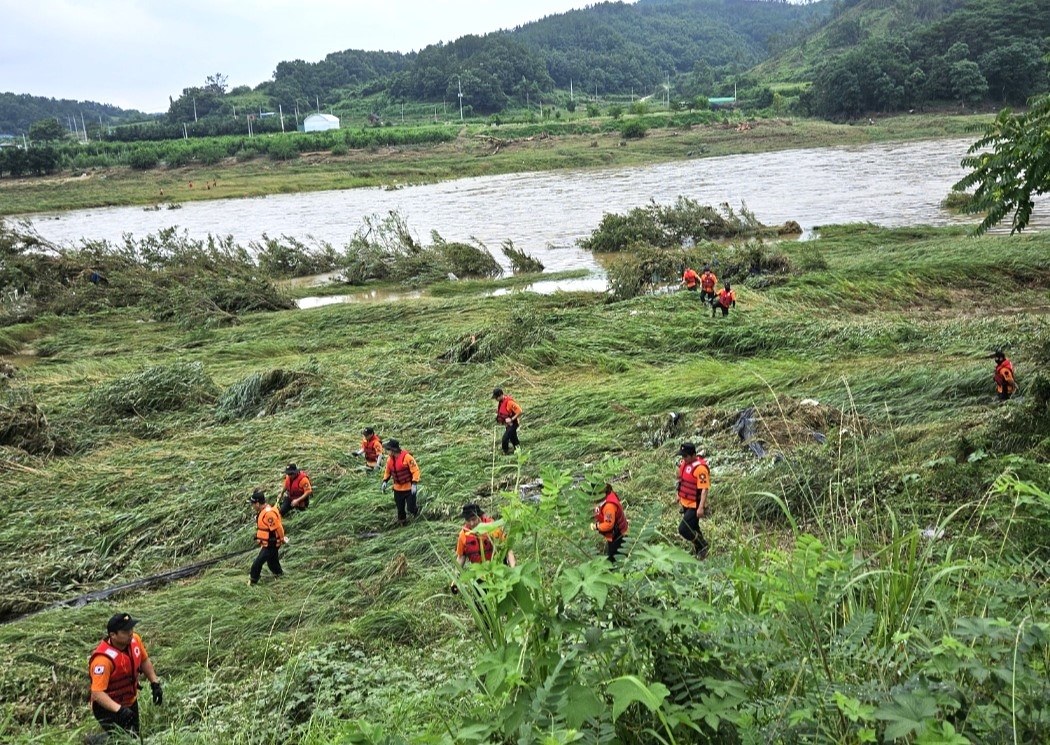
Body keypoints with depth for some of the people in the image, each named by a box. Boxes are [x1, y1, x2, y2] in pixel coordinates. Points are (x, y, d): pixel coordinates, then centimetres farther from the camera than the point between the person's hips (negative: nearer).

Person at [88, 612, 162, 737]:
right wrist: (119, 709, -43)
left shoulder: (134, 639, -15)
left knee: (134, 737, 17)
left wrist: (155, 683, 1)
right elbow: (97, 693, -35)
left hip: (131, 702, 7)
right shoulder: (103, 659, -35)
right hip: (109, 707, -7)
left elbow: (144, 661, 6)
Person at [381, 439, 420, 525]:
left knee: (410, 507, -2)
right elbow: (387, 471, 14)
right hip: (398, 488, 5)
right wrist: (385, 481, 0)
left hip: (409, 487, -5)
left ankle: (416, 511, 32)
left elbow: (415, 470, -20)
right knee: (400, 508, 14)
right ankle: (402, 521, 35)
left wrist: (414, 484, -24)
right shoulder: (389, 459, -3)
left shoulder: (406, 457, -23)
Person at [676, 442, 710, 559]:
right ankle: (699, 550, 37)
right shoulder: (685, 463, 2)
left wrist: (701, 507, -29)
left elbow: (704, 489, -26)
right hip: (685, 503, 9)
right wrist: (680, 496, 24)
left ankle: (703, 546, 10)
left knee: (684, 529, -11)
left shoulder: (700, 468, -25)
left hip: (694, 506, -9)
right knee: (693, 529, 20)